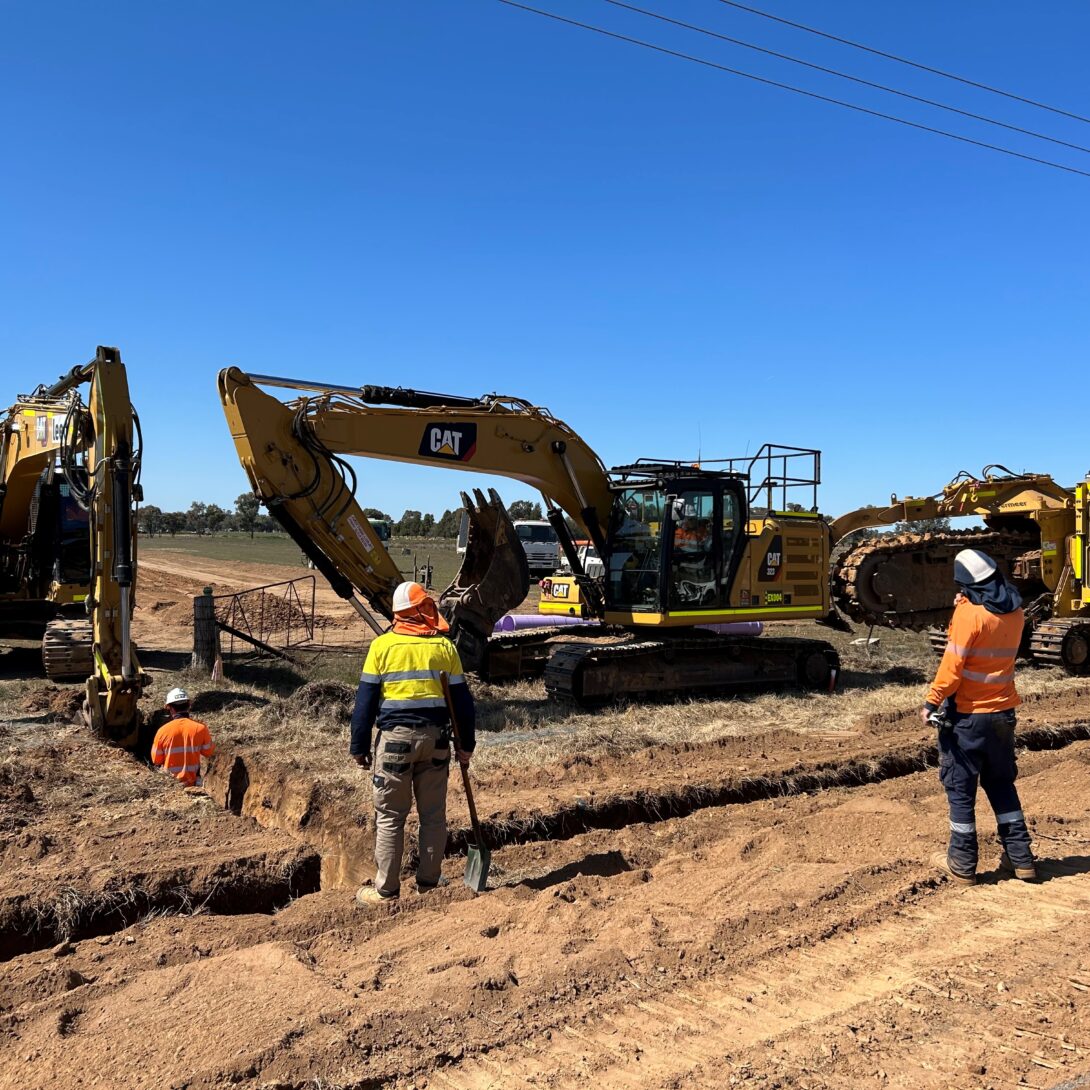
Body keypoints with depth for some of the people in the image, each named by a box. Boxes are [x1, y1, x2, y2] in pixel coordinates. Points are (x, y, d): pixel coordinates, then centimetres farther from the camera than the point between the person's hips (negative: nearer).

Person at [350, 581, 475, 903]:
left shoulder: (382, 645, -3)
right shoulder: (445, 647, 2)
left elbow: (365, 700, -2)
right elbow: (462, 699, 6)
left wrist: (359, 747, 5)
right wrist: (466, 744, 14)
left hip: (395, 737, -2)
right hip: (436, 738, 2)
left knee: (390, 817, 7)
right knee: (433, 815, 13)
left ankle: (386, 889, 12)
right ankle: (428, 883, 21)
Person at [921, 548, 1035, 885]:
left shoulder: (969, 613, -18)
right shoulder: (1014, 611, 3)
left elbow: (953, 665, -20)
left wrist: (932, 701, -11)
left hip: (967, 714, -6)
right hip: (1003, 712, 7)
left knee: (961, 788, 5)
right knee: (1001, 784, 20)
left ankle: (962, 864, 12)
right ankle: (1020, 858, 22)